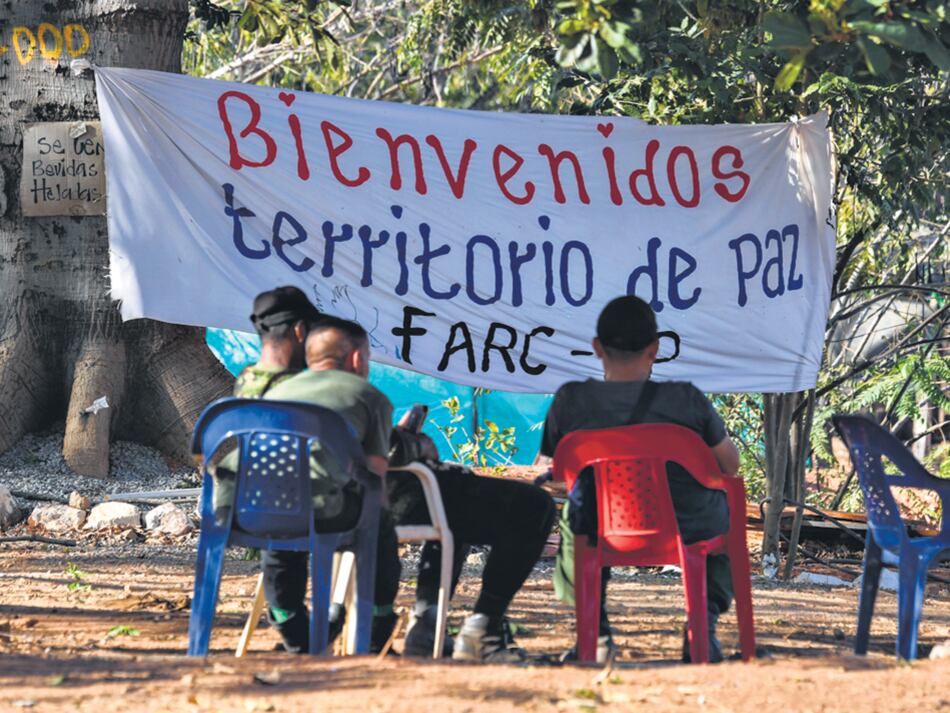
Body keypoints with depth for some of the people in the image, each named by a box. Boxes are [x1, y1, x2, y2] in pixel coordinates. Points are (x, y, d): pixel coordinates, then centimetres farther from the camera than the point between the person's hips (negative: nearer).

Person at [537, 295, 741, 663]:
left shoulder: (570, 400, -16)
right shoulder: (686, 399, -19)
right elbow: (729, 465, -5)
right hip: (689, 532, -1)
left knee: (573, 517, 38)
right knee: (722, 507, 36)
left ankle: (595, 629, 31)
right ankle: (704, 625, 20)